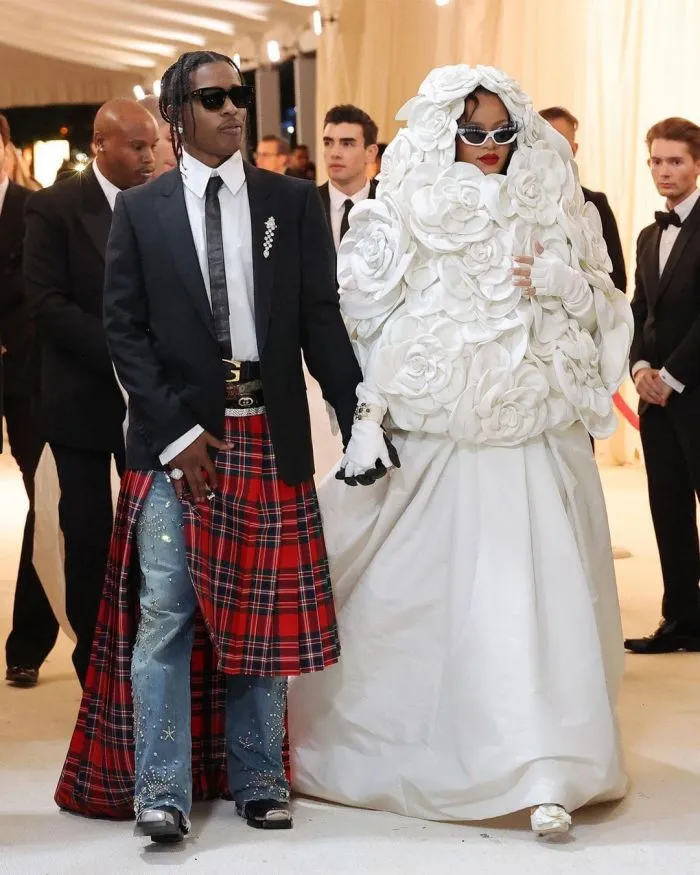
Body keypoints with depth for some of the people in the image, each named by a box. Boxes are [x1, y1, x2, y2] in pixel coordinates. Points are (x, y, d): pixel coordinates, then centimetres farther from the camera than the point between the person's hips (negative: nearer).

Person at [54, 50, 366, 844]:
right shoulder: (140, 211, 4)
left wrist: (357, 417, -6)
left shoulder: (292, 201, 7)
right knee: (165, 613, -5)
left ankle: (257, 780, 18)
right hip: (176, 435, -1)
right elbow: (125, 330, 1)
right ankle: (161, 791, 0)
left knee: (260, 616, 8)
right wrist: (176, 431, -9)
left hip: (268, 435, 1)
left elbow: (321, 320, 4)